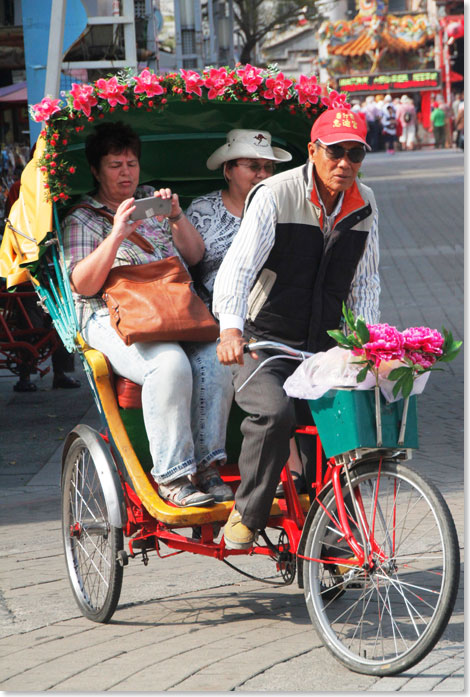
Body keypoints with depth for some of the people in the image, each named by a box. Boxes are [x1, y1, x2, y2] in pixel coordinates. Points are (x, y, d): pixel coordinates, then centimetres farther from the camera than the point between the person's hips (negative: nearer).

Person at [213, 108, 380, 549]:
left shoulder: (364, 205, 6)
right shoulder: (274, 196, -11)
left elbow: (365, 283, 14)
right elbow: (239, 264, -22)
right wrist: (231, 328, -39)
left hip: (323, 347, 5)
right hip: (263, 343, -5)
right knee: (274, 410, -32)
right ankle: (246, 515, -12)